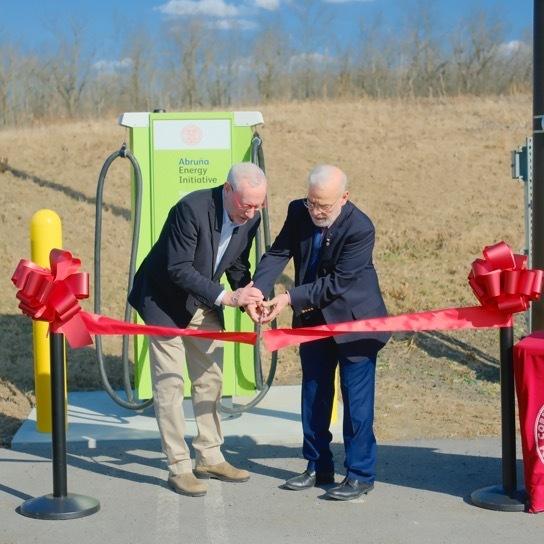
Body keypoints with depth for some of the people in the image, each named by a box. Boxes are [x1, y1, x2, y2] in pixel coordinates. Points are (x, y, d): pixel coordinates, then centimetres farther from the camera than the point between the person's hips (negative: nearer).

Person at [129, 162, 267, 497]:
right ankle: (179, 467, 4)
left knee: (210, 379, 11)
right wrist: (226, 297, -36)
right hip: (166, 301, -7)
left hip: (204, 303, 7)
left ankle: (209, 457, 23)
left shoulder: (250, 217, -9)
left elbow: (237, 264, 4)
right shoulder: (192, 209, -31)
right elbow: (178, 269, -31)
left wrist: (249, 299, -15)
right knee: (169, 384, -3)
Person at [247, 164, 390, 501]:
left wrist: (289, 299, -29)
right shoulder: (299, 213, -9)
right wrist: (257, 291, -29)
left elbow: (337, 282, -26)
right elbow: (277, 254, -11)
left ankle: (360, 475, 10)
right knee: (314, 395, 13)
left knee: (356, 397, -1)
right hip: (313, 319, 6)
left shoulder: (360, 228, -25)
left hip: (354, 320, -6)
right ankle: (318, 468, 26)